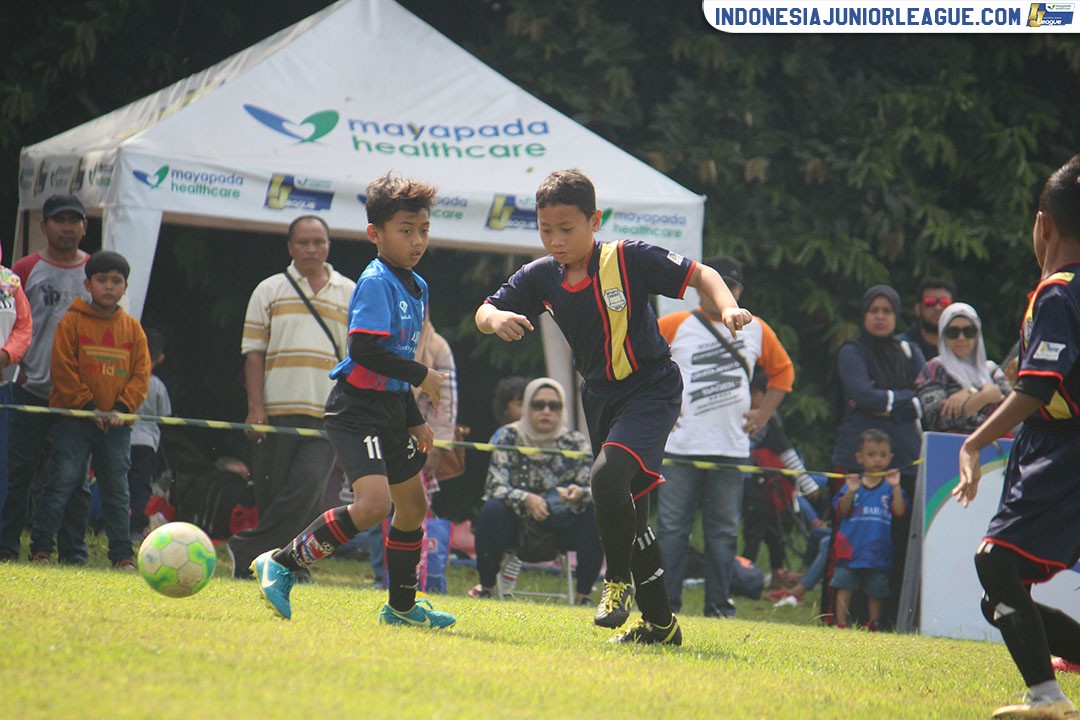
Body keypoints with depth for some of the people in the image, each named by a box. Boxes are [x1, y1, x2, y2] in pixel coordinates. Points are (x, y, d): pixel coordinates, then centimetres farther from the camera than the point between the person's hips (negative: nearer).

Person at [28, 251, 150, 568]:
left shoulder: (133, 328, 9)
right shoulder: (72, 322, -1)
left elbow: (141, 375, 8)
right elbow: (63, 371, -6)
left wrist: (122, 408, -7)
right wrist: (88, 406, -12)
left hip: (117, 423, 3)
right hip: (74, 420, -3)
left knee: (117, 490, 6)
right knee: (60, 484, -6)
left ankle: (123, 555, 10)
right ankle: (40, 548, -2)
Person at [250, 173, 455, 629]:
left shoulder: (417, 287, 14)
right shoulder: (376, 282, -14)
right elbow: (363, 349, -24)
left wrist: (416, 421, 23)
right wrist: (421, 376, -17)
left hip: (391, 409, 10)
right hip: (358, 409, -10)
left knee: (413, 505, 18)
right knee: (372, 504, -24)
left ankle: (402, 606, 33)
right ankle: (282, 565, -14)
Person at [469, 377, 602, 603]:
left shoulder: (576, 442, -2)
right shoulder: (509, 437, -6)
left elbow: (593, 488, -11)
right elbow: (495, 487, -16)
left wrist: (580, 494, -36)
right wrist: (525, 499, -35)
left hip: (560, 530, 1)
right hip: (518, 527, -1)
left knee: (596, 513, -25)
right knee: (493, 510, -31)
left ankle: (584, 594, -21)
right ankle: (486, 587, -18)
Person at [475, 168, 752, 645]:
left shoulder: (629, 259, -16)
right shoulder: (541, 278, -2)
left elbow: (700, 275, -11)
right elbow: (485, 311, 2)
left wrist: (727, 308, -30)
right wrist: (495, 319, -22)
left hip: (651, 387, -6)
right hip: (600, 398, 6)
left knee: (607, 476, -29)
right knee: (629, 509, 9)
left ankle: (620, 579, -9)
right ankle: (660, 623, 19)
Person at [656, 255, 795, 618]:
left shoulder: (756, 330, 12)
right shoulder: (674, 326, 3)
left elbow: (782, 370, 24)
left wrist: (763, 413, 12)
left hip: (732, 450, 2)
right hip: (680, 448, -2)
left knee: (724, 531, 3)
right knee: (671, 527, -4)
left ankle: (719, 606, 8)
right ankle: (666, 603, 0)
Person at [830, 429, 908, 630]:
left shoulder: (890, 486, 4)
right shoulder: (852, 482, 5)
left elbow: (900, 511, -6)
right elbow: (843, 510, -3)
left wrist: (895, 487, -17)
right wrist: (851, 492, -20)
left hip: (878, 551, 0)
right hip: (851, 548, 0)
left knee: (875, 590, 7)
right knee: (844, 586, 0)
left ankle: (873, 625, 16)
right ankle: (841, 624, 6)